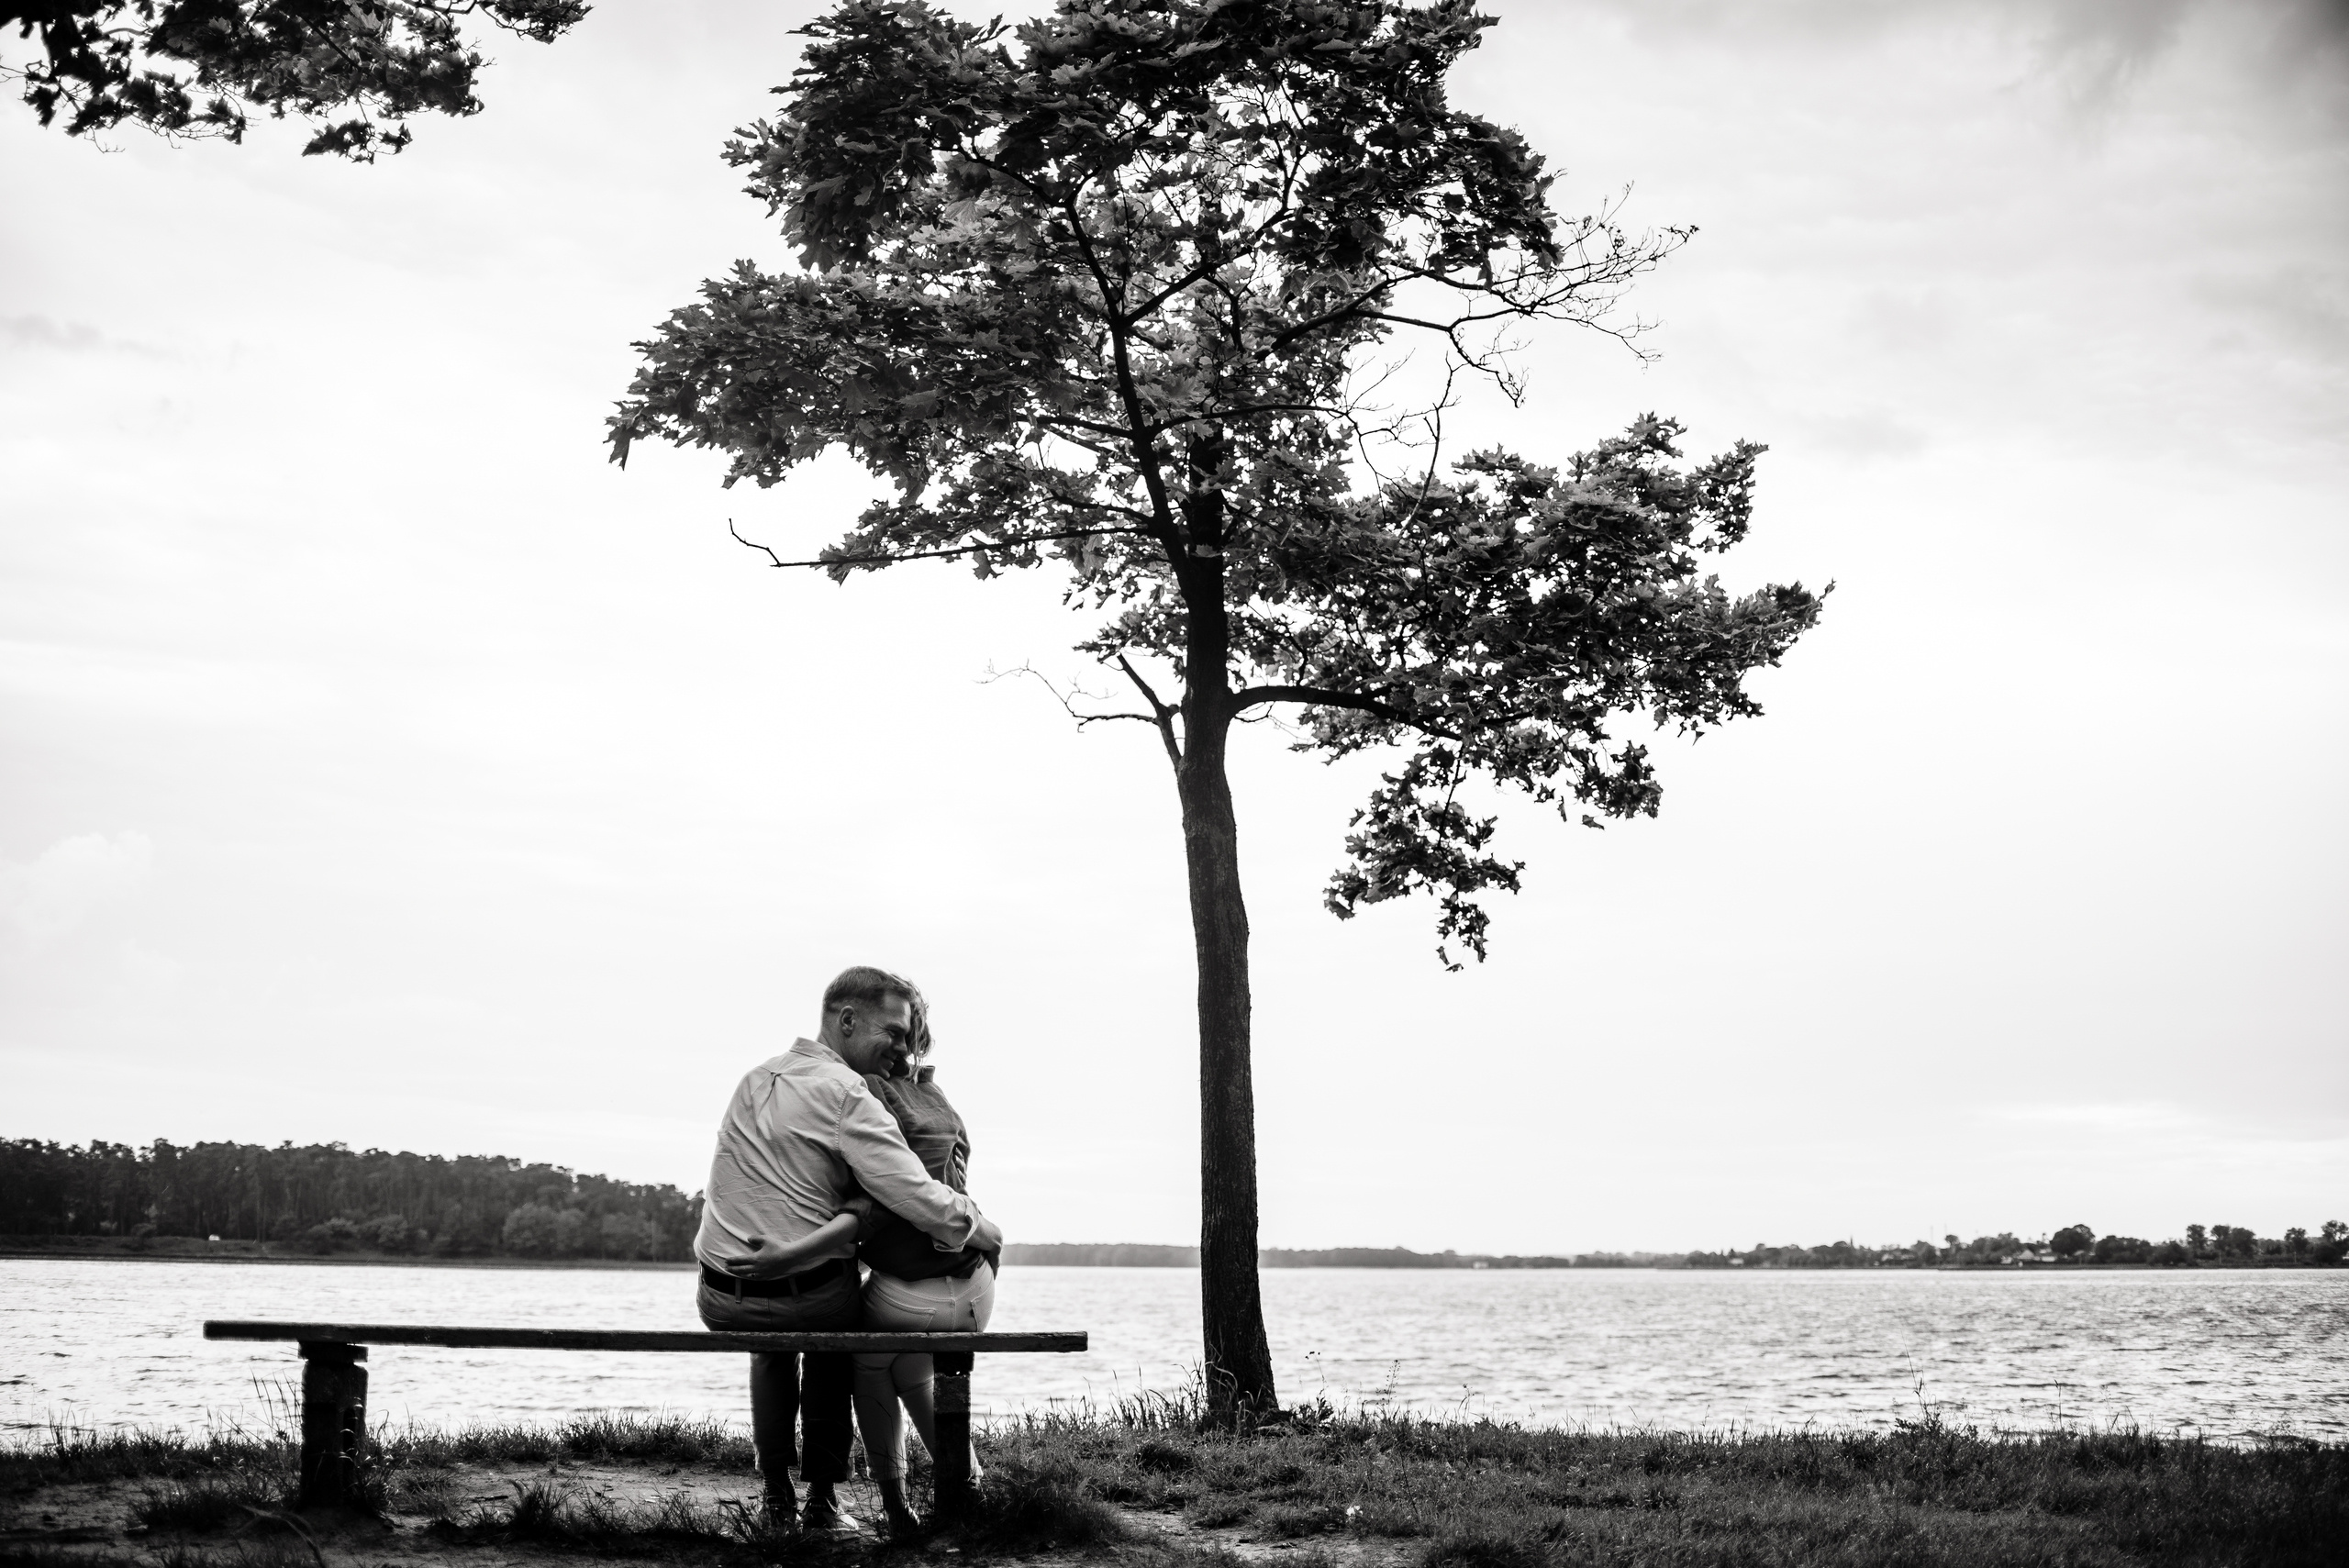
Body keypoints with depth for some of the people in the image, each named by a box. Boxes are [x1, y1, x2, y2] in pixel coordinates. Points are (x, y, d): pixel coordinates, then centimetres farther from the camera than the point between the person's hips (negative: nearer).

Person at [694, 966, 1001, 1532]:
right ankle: (822, 1497, 29)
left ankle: (777, 1492, 36)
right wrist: (983, 1229, -3)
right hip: (807, 1298, -5)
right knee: (832, 1324, 32)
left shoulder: (754, 1080, 10)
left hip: (720, 1301, 5)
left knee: (770, 1342, 39)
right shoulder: (847, 1095, -13)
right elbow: (917, 1198, -20)